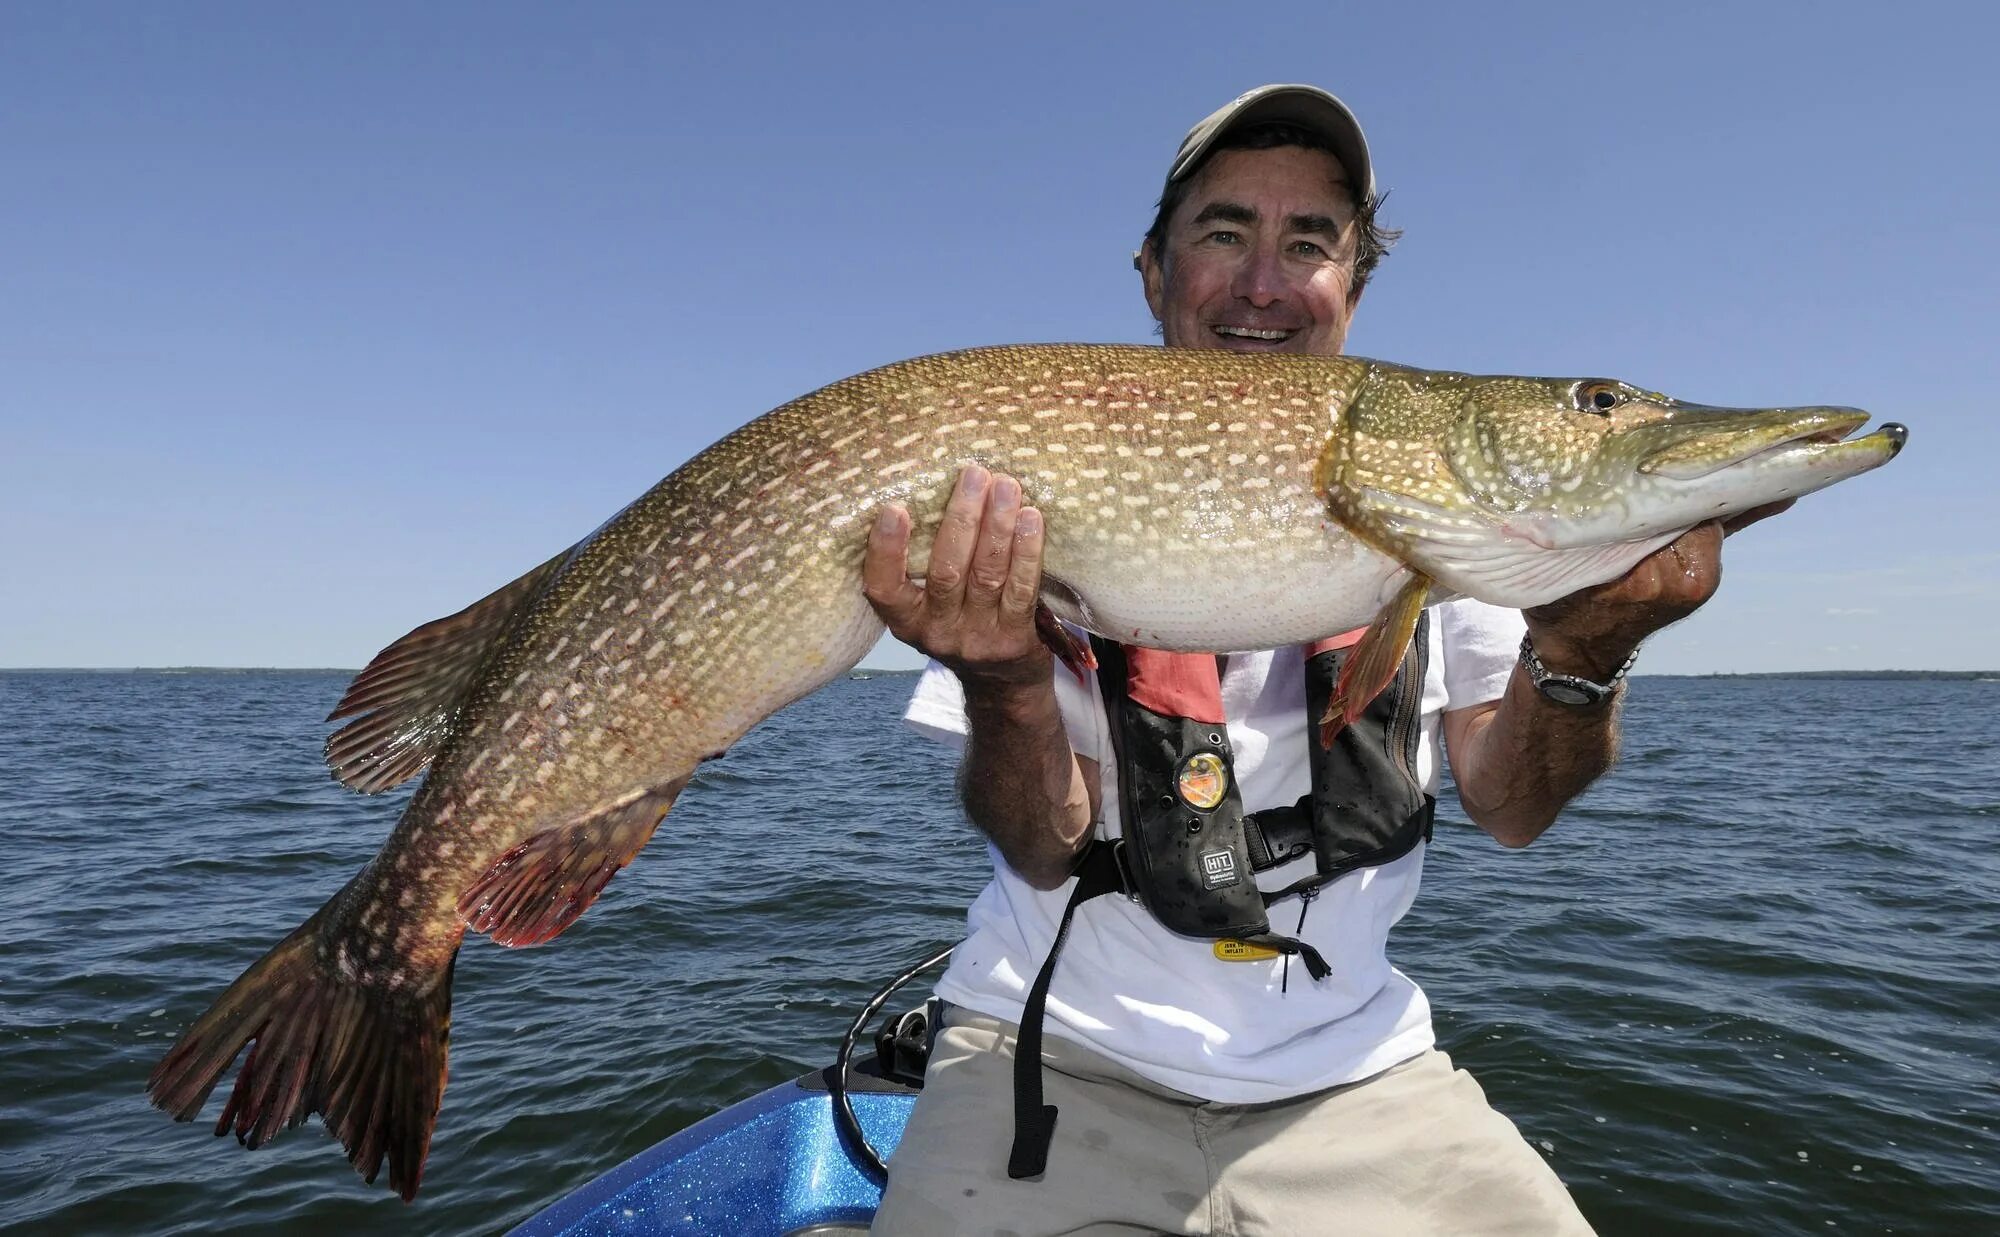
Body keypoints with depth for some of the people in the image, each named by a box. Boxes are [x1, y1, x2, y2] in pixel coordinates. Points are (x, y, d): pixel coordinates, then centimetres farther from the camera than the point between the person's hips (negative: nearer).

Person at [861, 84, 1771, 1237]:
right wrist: (1004, 684, -30)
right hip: (1061, 1053, -1)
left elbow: (1510, 809, -2)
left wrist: (1579, 655, -21)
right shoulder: (1047, 487, -7)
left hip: (1353, 1068, 3)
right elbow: (1046, 852, -10)